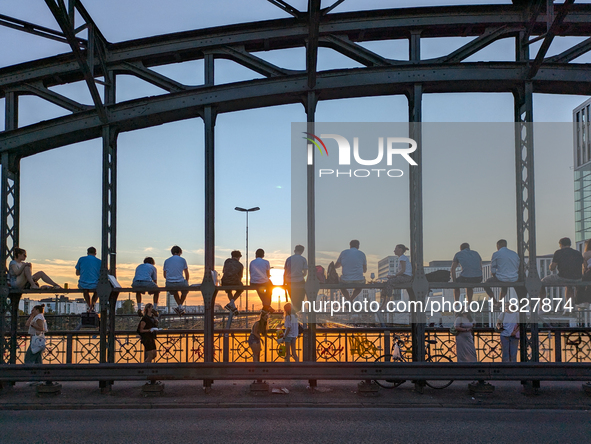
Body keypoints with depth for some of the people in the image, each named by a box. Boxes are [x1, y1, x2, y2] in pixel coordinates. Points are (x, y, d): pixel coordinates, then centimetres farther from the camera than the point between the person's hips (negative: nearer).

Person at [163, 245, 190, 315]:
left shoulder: (166, 261, 14)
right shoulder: (182, 260, 7)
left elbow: (165, 275, 19)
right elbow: (187, 274, 12)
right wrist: (186, 282, 29)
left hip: (169, 284, 3)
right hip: (180, 282, -3)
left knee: (174, 292, 38)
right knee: (185, 290, 32)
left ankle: (179, 306, 26)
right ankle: (180, 306, 18)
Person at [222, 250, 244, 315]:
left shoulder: (227, 261, 8)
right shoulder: (240, 265, 6)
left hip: (225, 283, 2)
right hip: (234, 283, -2)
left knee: (229, 292, 36)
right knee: (240, 289, 33)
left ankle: (233, 307, 19)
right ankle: (231, 303, 14)